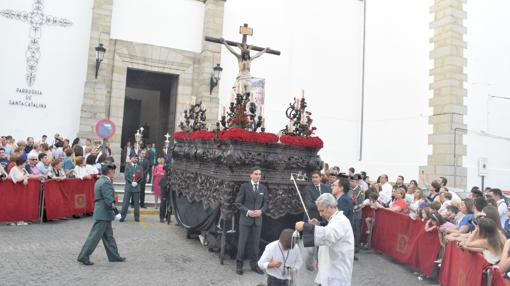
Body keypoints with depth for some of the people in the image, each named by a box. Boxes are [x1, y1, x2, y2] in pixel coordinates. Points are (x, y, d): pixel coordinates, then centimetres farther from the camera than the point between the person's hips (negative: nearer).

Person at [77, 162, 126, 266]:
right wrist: (114, 208, -23)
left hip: (101, 212, 10)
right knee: (95, 236, -2)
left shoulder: (100, 181, 13)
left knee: (108, 235, 14)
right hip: (104, 213, -10)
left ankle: (114, 256, 22)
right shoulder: (106, 182, -17)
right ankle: (83, 257, 6)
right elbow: (108, 199, -24)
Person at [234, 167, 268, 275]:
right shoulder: (244, 186, -4)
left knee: (255, 243, 8)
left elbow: (265, 203, 9)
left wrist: (261, 211, -10)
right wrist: (247, 211, -16)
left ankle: (254, 264, 20)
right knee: (242, 242, 2)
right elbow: (238, 203, -5)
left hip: (258, 220, 3)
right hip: (245, 219, -3)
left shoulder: (263, 188, 7)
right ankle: (239, 265, 14)